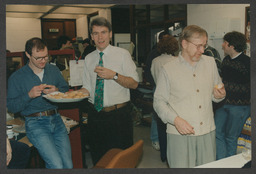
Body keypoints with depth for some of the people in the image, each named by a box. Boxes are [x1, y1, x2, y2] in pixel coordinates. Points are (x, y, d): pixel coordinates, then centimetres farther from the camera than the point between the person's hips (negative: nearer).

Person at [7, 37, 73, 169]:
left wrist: (57, 91, -5)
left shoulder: (53, 70, 13)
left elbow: (66, 90, 17)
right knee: (56, 165, -18)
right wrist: (29, 95, -15)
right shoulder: (16, 78, 1)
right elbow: (11, 107, -1)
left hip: (56, 119, 4)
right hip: (35, 123, -4)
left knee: (68, 165, -5)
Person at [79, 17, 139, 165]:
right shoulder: (89, 58, 8)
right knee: (98, 158, 16)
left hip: (119, 115, -3)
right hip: (95, 114, 4)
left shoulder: (122, 54, -3)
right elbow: (88, 87, 9)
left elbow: (134, 84, -7)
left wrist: (114, 75, -21)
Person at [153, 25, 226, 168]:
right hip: (180, 134, -3)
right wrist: (176, 120, -16)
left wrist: (220, 95, -6)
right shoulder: (168, 69, -3)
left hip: (207, 132, 4)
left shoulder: (210, 62, 9)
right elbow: (159, 102, -2)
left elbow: (216, 94, 17)